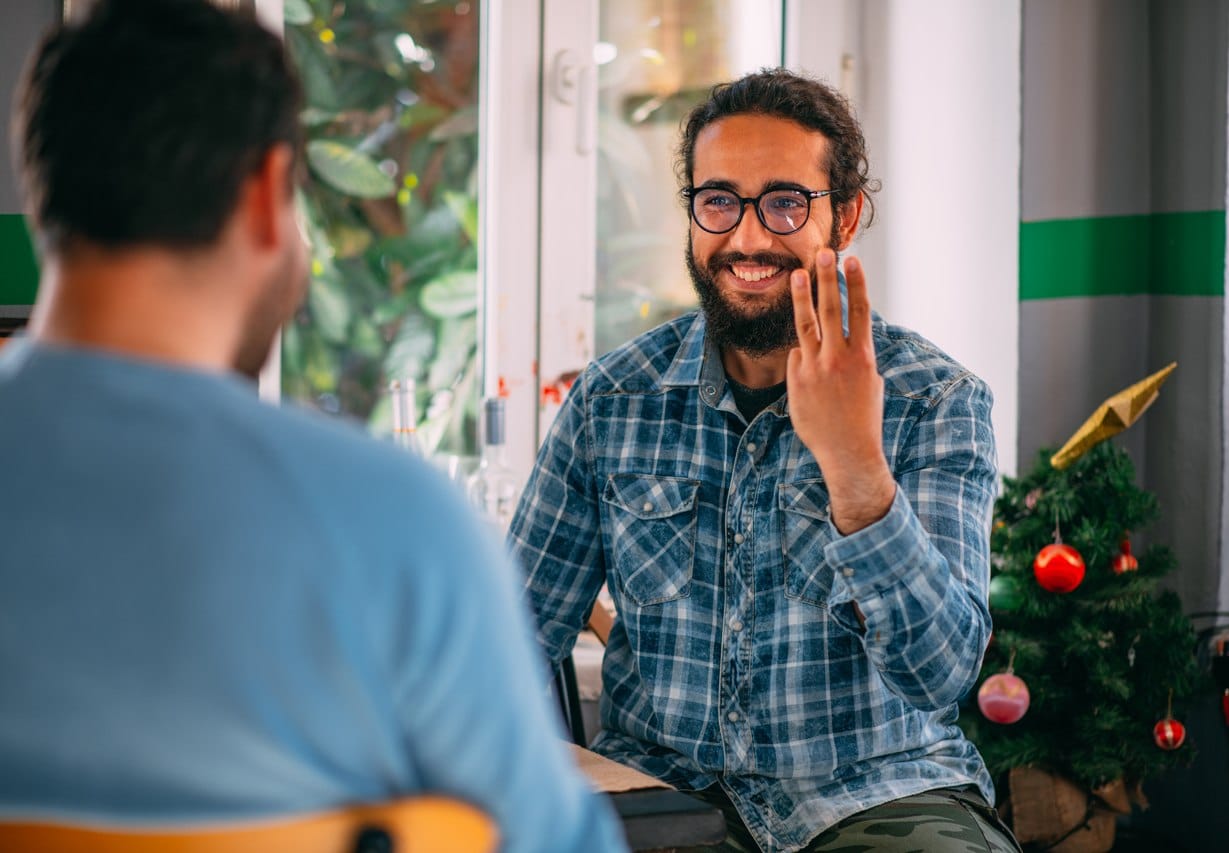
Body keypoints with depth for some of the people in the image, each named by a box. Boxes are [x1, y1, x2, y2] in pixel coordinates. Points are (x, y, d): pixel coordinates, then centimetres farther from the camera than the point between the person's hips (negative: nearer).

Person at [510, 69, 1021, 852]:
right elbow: (521, 628, 5)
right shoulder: (613, 399, 2)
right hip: (659, 787, 2)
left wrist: (853, 465, -29)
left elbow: (943, 670, -16)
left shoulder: (938, 402, -6)